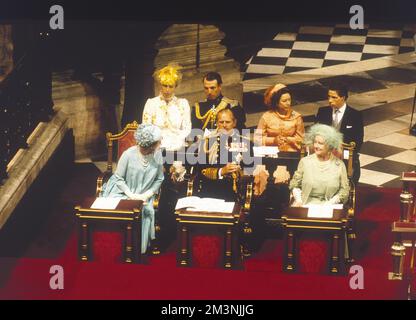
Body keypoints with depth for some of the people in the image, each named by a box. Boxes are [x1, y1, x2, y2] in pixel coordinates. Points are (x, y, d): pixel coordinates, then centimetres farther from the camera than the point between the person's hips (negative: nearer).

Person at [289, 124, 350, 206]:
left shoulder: (339, 164, 4)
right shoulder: (305, 161, 7)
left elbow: (344, 189, 6)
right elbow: (294, 185, 12)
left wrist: (332, 202, -8)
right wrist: (298, 200, -5)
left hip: (329, 207, -1)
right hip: (306, 205, 1)